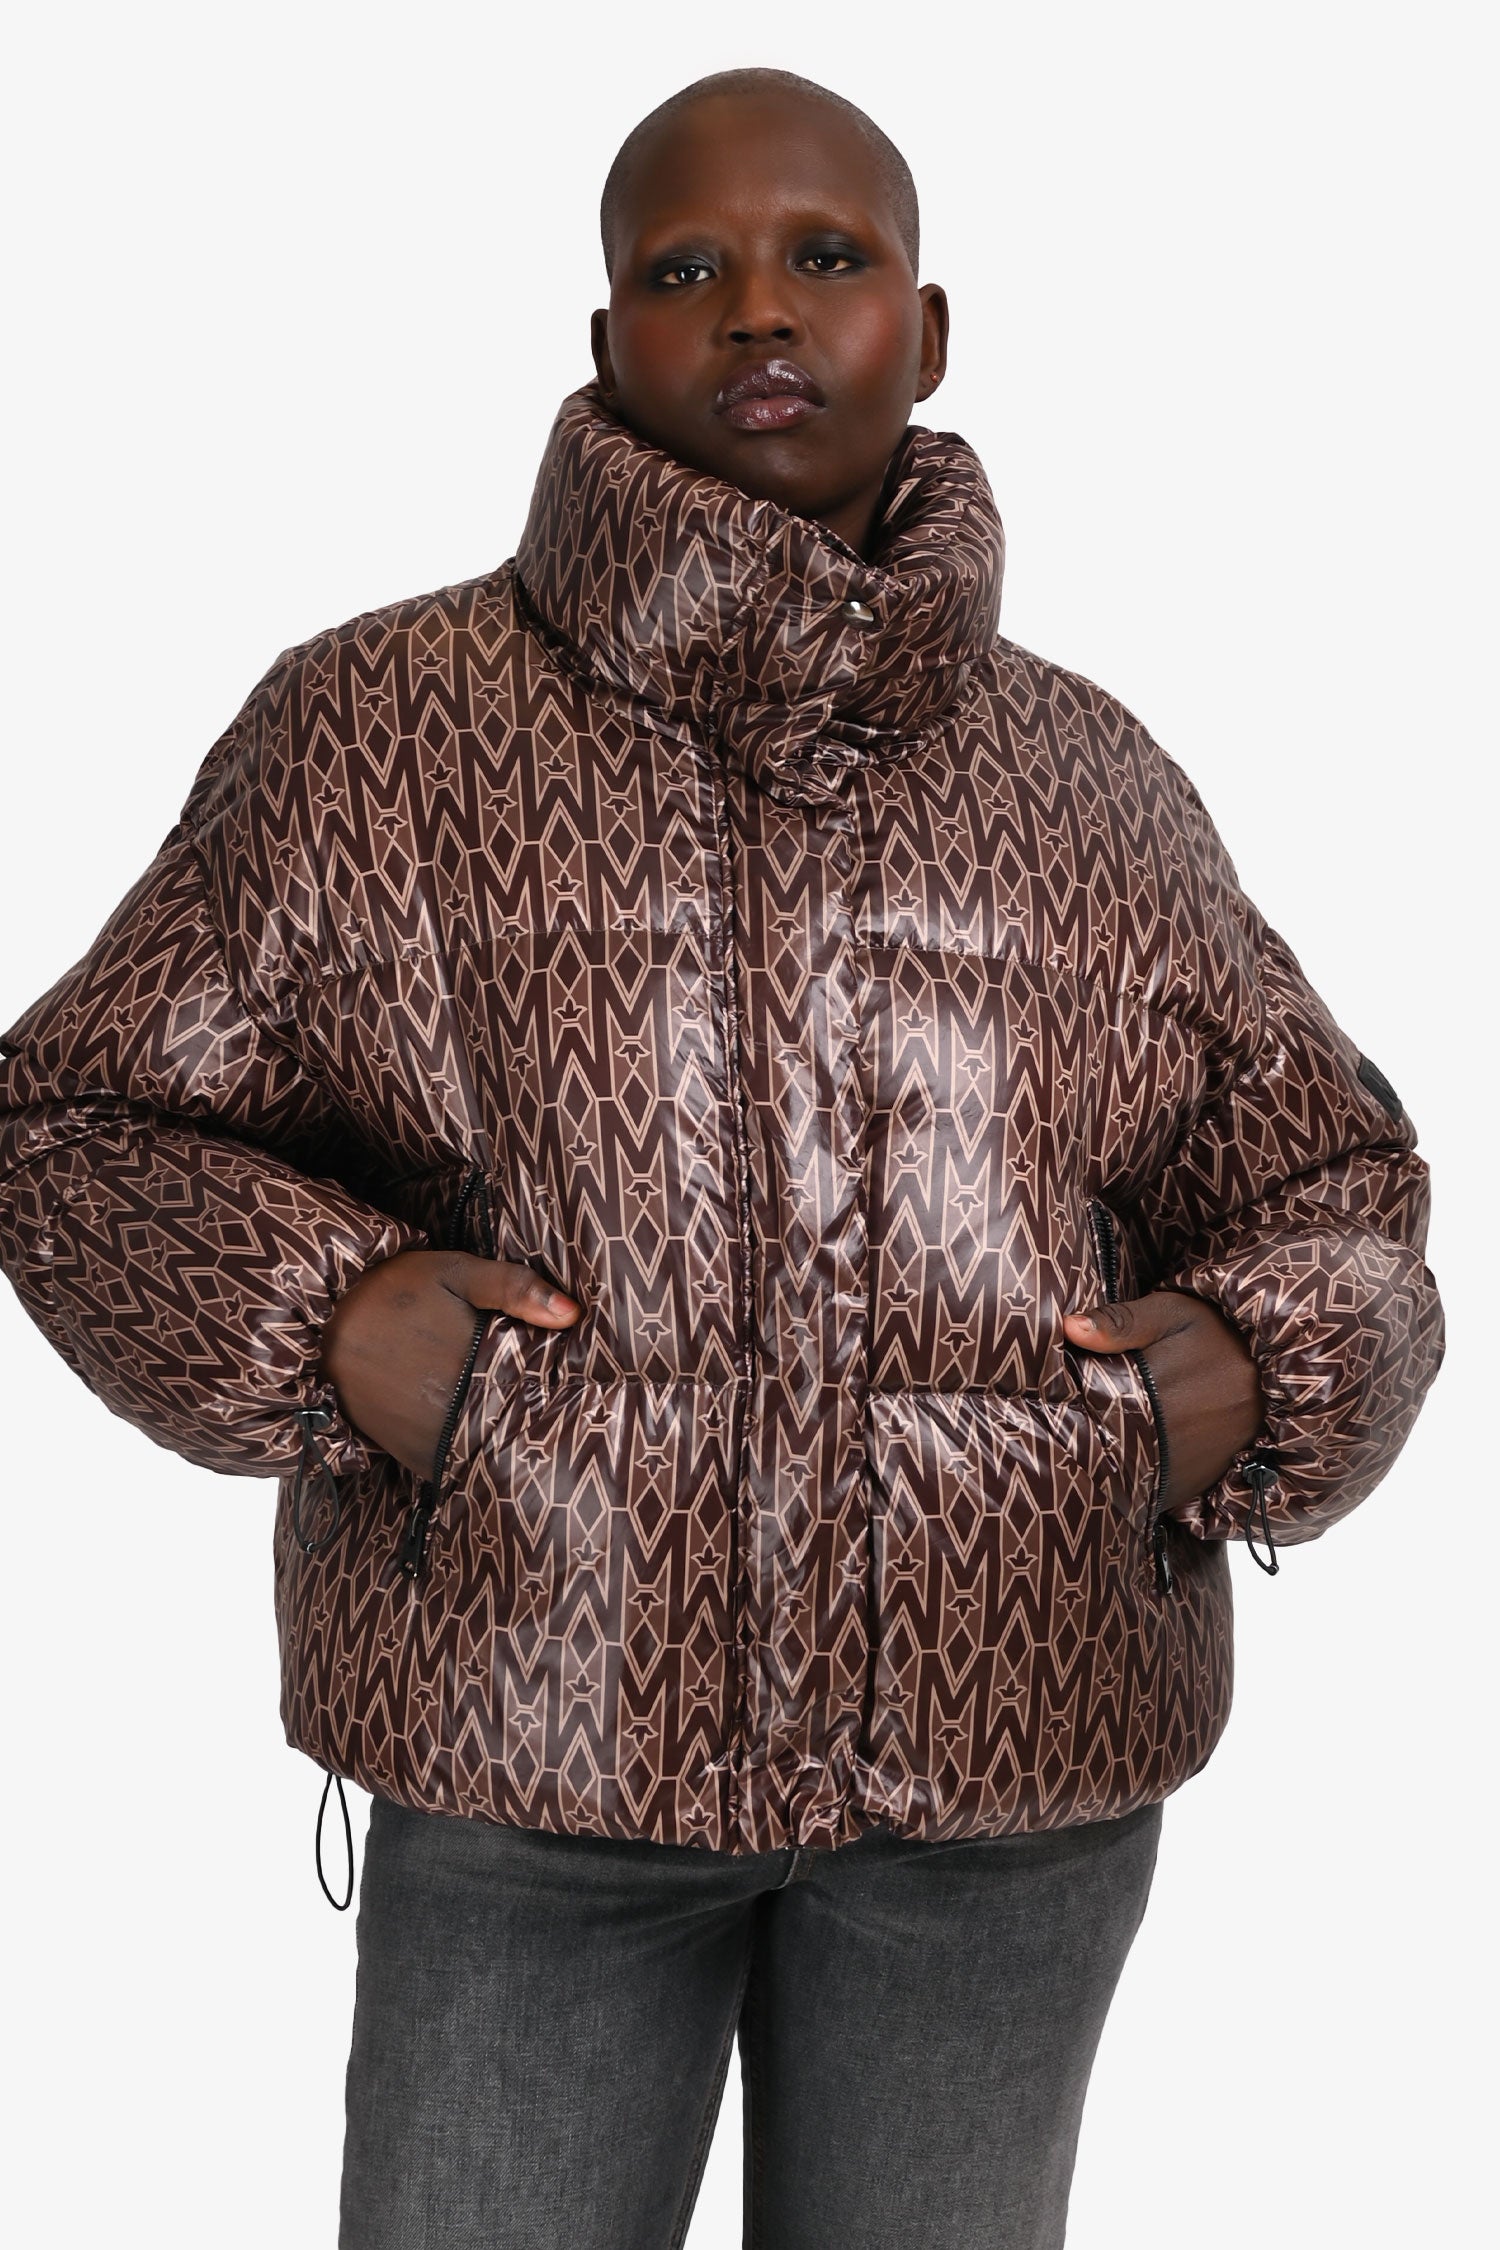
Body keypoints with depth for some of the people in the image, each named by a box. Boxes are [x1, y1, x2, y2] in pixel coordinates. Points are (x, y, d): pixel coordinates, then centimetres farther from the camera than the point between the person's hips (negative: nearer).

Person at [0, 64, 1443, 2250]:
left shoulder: (1093, 778, 5)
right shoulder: (380, 723, -2)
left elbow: (1321, 1168, 15)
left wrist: (1262, 1369, -6)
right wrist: (319, 1316, -15)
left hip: (1016, 1751, 3)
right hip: (537, 1737, -2)